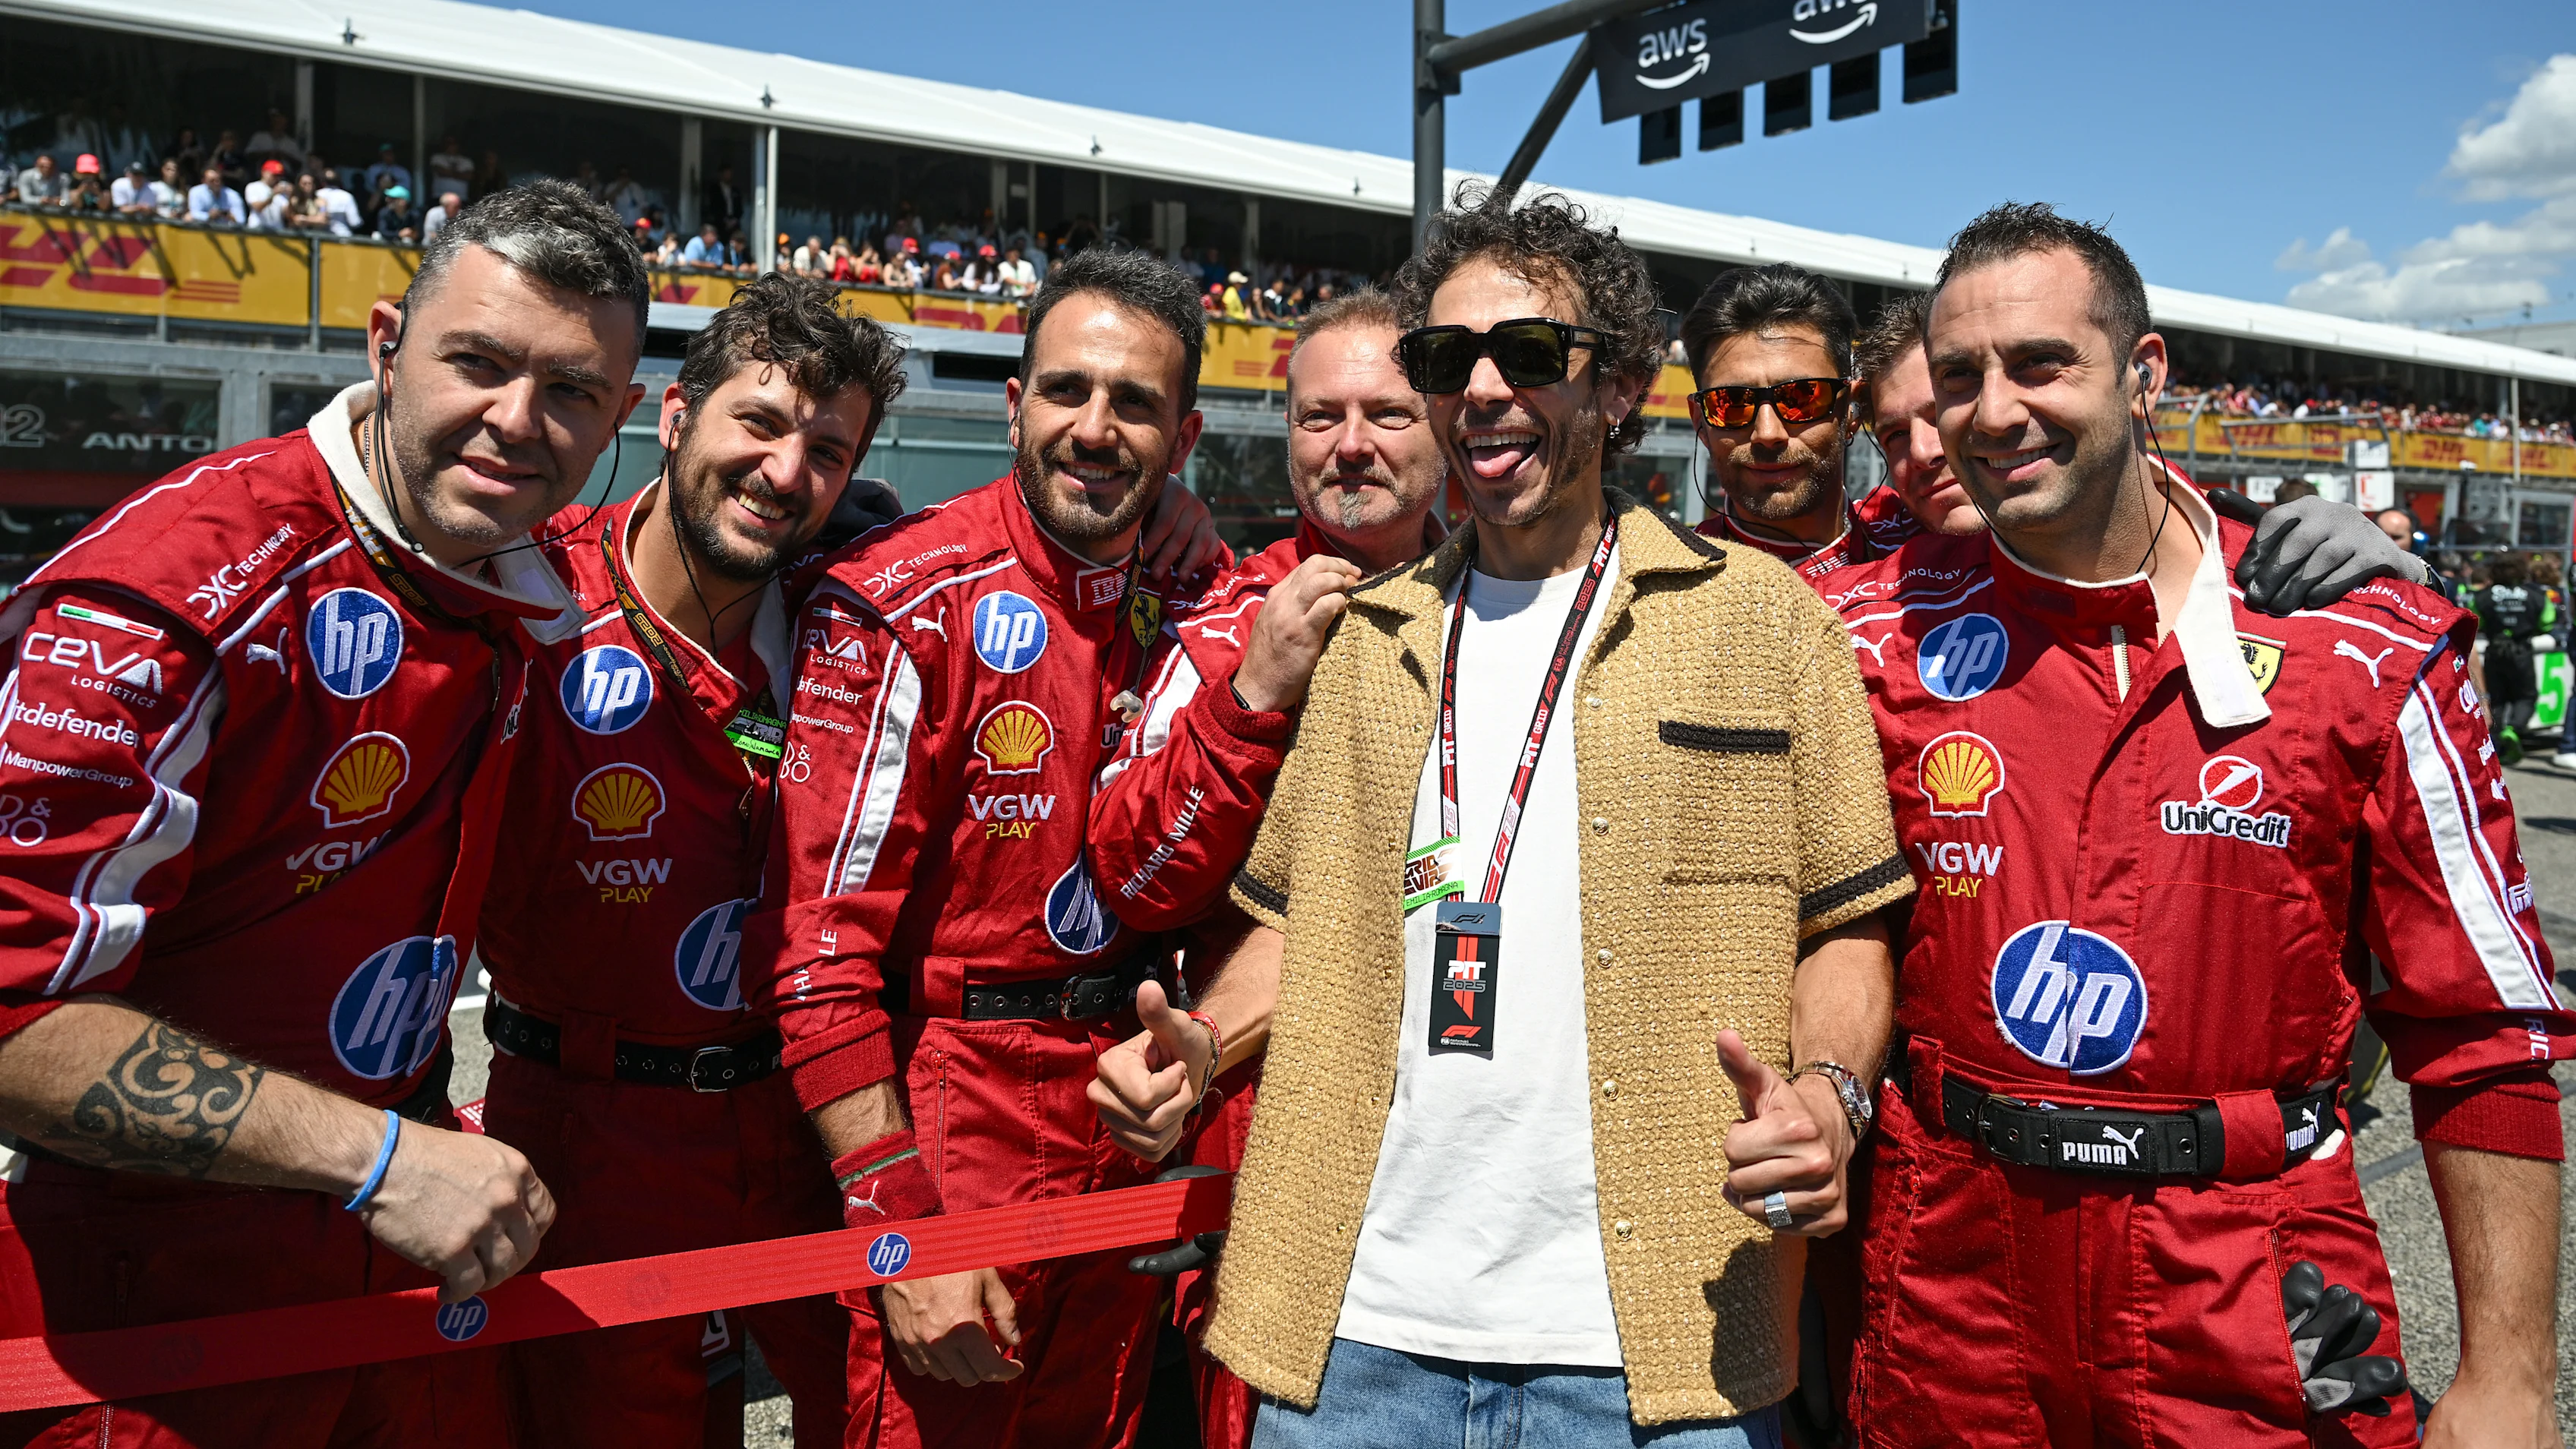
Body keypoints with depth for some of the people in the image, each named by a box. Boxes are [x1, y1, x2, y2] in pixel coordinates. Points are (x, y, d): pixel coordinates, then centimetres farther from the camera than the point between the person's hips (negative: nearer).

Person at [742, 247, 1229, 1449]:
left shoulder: (1193, 603, 3)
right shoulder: (903, 604, -15)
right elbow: (821, 951, -16)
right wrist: (902, 1229, -17)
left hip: (1129, 1125, 6)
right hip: (949, 1114, -5)